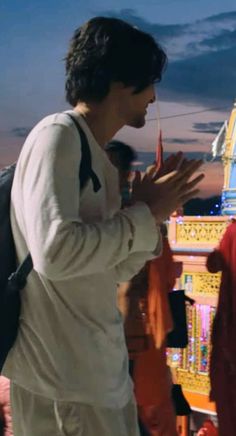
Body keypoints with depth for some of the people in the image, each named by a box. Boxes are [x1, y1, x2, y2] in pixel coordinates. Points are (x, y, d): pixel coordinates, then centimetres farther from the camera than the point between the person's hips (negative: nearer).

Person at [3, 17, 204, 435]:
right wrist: (143, 216, -14)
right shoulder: (58, 135, -13)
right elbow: (55, 253, -27)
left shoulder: (98, 158, 14)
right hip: (64, 374, -9)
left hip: (100, 366, 9)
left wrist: (151, 213, 7)